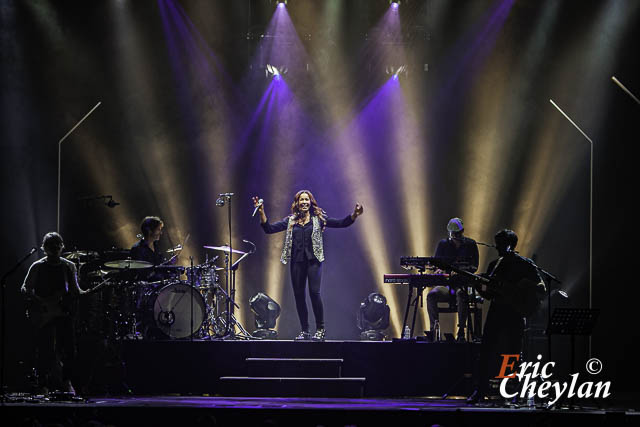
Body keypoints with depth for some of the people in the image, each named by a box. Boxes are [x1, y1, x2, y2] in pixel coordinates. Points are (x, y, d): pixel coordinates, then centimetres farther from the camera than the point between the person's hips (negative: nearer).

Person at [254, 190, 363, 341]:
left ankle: (320, 329, -4)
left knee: (314, 292, -15)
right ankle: (304, 331, 13)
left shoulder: (319, 218, 6)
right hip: (297, 262, 3)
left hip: (313, 260, -3)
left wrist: (354, 215, -16)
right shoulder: (290, 221, 11)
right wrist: (261, 213, -6)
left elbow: (341, 223, 0)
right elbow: (269, 228, 7)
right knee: (299, 295, 3)